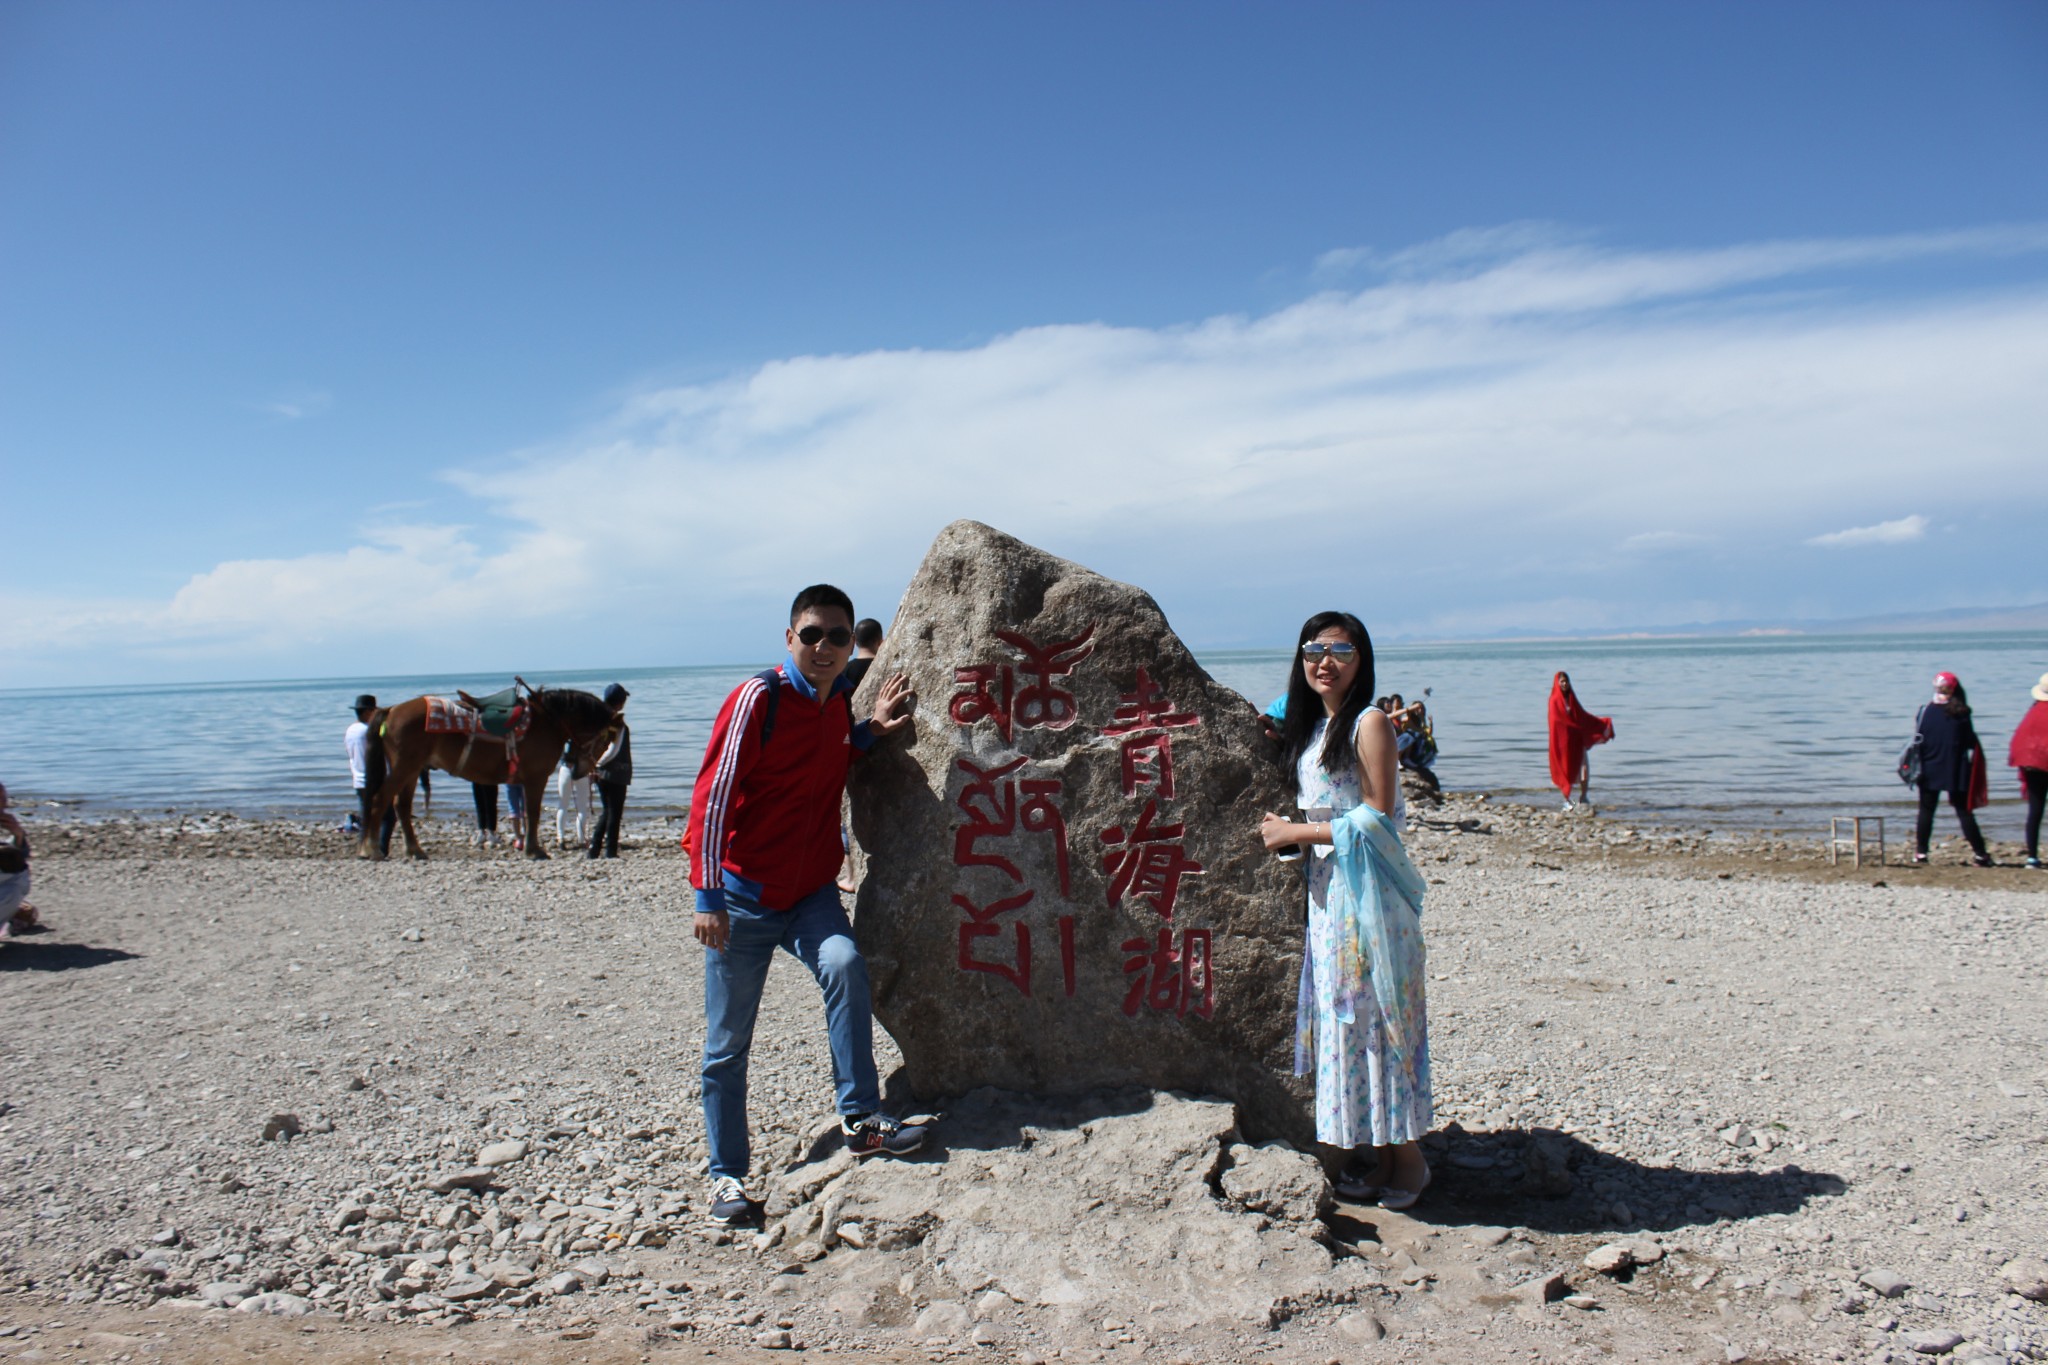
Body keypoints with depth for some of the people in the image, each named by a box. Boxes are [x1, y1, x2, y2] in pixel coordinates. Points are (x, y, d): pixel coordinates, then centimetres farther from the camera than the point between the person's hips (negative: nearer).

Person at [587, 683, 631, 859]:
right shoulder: (618, 723, -14)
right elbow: (613, 750, -20)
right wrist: (598, 764, -11)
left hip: (602, 772, 7)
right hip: (616, 773, -7)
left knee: (607, 812, 17)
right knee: (615, 813, 1)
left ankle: (594, 849, 15)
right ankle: (610, 851, 1)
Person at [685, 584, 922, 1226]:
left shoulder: (841, 700, 5)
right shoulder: (758, 697, -14)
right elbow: (712, 797, -14)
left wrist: (870, 729, 4)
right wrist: (709, 896, -18)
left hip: (811, 891, 4)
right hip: (743, 896, -4)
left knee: (846, 965, -26)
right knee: (727, 1044, 4)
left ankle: (860, 1118, -15)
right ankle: (727, 1175, 19)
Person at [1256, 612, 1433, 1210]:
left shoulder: (1370, 722, -10)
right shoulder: (1310, 727, 13)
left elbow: (1377, 816, -15)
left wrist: (1298, 833, -12)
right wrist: (1286, 831, 6)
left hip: (1368, 887, -8)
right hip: (1326, 887, 8)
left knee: (1377, 1014, -2)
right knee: (1341, 1017, 10)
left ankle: (1407, 1155, 11)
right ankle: (1368, 1150, 19)